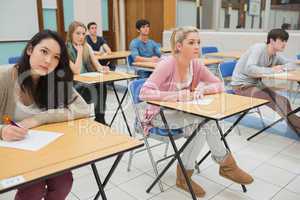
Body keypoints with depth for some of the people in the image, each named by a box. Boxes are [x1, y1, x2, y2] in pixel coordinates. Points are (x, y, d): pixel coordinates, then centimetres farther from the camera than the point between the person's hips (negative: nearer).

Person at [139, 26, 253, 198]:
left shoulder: (196, 64, -4)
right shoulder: (167, 64, -22)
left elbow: (220, 85, -1)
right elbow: (144, 93, -29)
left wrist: (202, 89, -22)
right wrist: (175, 95, -37)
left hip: (181, 113, 6)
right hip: (160, 115, -6)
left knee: (203, 125, -26)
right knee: (205, 120, -26)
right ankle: (226, 164, -9)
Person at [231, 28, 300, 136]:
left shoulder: (275, 55, 4)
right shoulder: (258, 48, -20)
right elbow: (249, 69, -34)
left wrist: (283, 67, -10)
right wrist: (271, 70, -26)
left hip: (257, 83, 8)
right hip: (242, 85, -8)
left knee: (283, 101, -11)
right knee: (273, 101, -21)